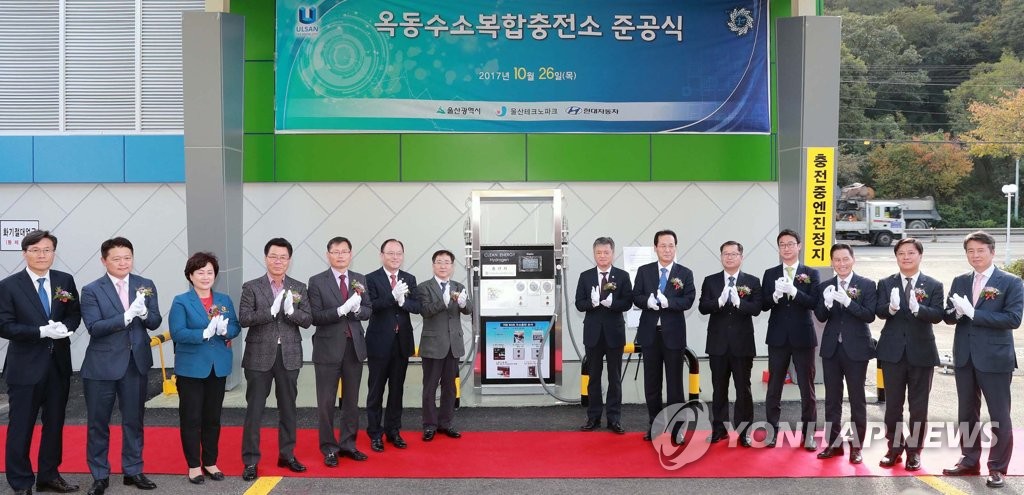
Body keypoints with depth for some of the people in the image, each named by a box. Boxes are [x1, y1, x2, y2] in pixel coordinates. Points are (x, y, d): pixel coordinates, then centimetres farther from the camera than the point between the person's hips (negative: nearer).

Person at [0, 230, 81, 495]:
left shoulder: (65, 281, 3)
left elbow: (75, 313, 8)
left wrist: (65, 326, -14)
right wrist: (42, 331, -22)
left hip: (59, 364, 4)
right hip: (25, 366, -4)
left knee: (55, 423, 13)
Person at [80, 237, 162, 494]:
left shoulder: (146, 286, 4)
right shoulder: (91, 290, -5)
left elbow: (155, 322, 0)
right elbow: (94, 327, -15)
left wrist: (144, 313, -22)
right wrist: (127, 316, -26)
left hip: (137, 363, 3)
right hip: (102, 365, -3)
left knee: (134, 420, 12)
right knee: (98, 423, 6)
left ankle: (133, 470, 25)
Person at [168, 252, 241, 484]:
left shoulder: (224, 300, 8)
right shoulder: (181, 302, -6)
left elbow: (236, 326, 3)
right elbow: (177, 333, -16)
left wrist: (225, 330, -19)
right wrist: (205, 332, -27)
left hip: (218, 367, 4)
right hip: (191, 367, -4)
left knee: (213, 417, 12)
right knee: (191, 418, 3)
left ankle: (210, 462, 23)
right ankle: (194, 465, 14)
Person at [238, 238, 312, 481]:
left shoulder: (298, 288, 5)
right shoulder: (251, 287, -2)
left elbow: (308, 320, -1)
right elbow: (243, 319, -11)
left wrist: (290, 310, -20)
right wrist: (271, 310, -23)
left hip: (289, 355, 3)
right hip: (260, 355, -3)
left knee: (288, 407, 12)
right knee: (254, 409, 2)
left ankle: (287, 454, 25)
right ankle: (250, 461, 10)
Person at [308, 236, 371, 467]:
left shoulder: (360, 280, 7)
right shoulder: (317, 281, -5)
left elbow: (368, 311, 5)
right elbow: (315, 316, -12)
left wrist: (357, 309, -16)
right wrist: (340, 310, -24)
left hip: (354, 346, 4)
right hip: (328, 347, -4)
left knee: (351, 400, 12)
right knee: (326, 402, 3)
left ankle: (348, 444, 24)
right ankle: (329, 448, 14)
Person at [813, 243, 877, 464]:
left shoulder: (866, 285, -4)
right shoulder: (824, 286, 5)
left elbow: (870, 315, -13)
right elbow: (820, 317, -2)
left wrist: (848, 301, -27)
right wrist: (827, 303, -23)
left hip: (856, 348, -3)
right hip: (831, 348, 3)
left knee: (857, 398, 4)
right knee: (832, 398, 9)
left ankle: (856, 446, 12)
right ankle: (833, 442, 19)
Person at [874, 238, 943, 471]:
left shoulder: (934, 285, 1)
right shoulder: (885, 283, 4)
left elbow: (937, 315, -12)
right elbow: (879, 312, -9)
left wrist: (917, 308, -31)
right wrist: (891, 307, -32)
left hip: (921, 351, -1)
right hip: (893, 351, 1)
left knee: (919, 405, 7)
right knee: (893, 403, 8)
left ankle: (914, 450, 19)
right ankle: (894, 448, 21)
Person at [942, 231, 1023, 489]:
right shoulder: (959, 281, 9)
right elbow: (948, 316, 8)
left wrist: (973, 313, -21)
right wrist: (958, 312, -16)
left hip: (995, 357, -5)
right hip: (964, 357, 5)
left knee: (999, 415, 3)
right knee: (967, 412, 14)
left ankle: (998, 468, 15)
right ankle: (969, 461, 26)